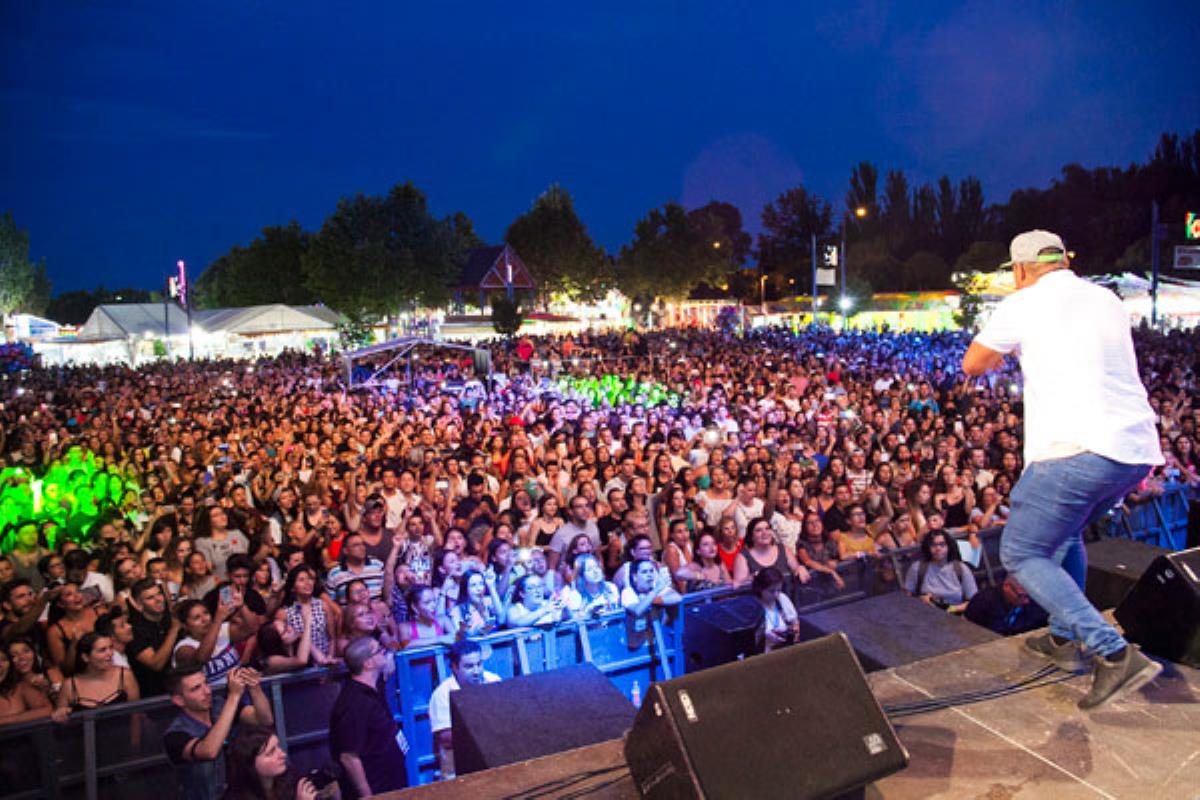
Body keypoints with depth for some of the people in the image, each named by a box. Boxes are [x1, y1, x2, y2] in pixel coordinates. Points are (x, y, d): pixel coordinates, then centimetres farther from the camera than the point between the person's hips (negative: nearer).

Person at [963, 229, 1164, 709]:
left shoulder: (1022, 306, -1)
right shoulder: (1107, 300, 18)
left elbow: (972, 366, 11)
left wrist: (998, 358, 31)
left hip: (1078, 447, -8)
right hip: (1137, 449, 8)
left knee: (1021, 555, 1)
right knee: (1064, 533, 29)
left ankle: (1115, 655, -10)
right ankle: (1065, 639, 33)